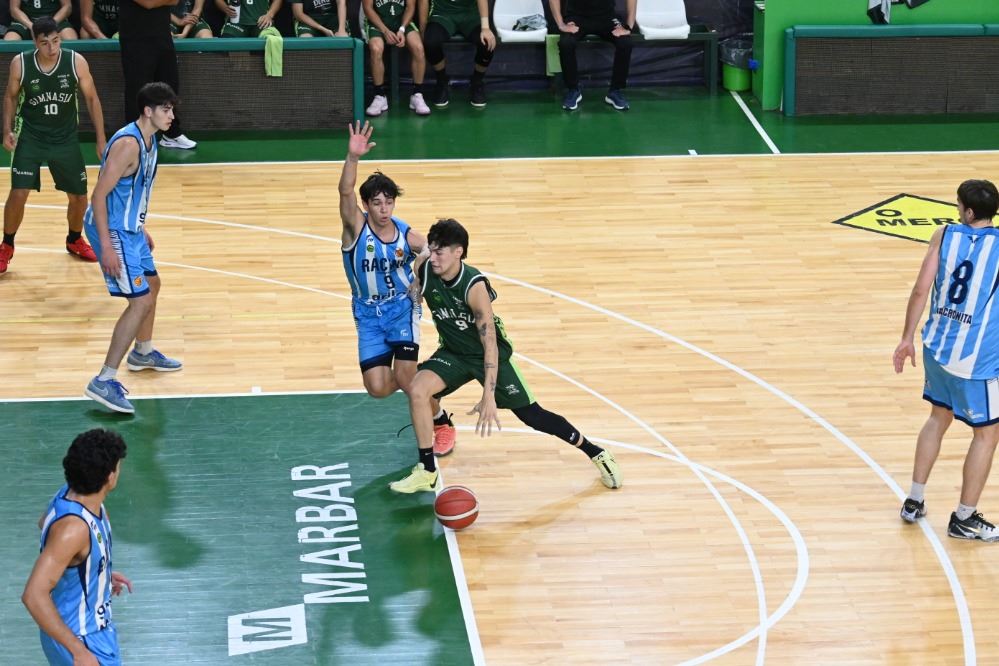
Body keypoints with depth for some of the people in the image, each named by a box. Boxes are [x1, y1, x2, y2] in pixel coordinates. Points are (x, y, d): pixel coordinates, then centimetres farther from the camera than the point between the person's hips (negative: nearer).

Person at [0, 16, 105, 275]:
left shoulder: (76, 62, -15)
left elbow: (91, 99, -4)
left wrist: (101, 140, -5)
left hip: (66, 139, 1)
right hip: (30, 137, -1)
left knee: (79, 196, 8)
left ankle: (74, 240, 37)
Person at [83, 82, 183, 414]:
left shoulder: (147, 140, 7)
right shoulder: (128, 144, -24)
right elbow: (99, 195, -25)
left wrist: (140, 228, 27)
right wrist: (107, 246, -28)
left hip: (129, 228, 10)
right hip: (112, 231, -10)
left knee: (151, 284, 26)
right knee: (140, 301, -15)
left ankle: (143, 352, 49)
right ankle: (104, 381, -15)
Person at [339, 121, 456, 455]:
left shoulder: (407, 237, -10)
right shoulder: (356, 227, -16)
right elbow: (346, 192, -35)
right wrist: (353, 157, -53)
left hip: (402, 308, -1)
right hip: (368, 315, 1)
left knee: (405, 377, -17)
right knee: (378, 388, -9)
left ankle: (443, 424, 8)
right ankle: (419, 381, 26)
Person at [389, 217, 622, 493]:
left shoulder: (474, 286, -31)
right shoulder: (423, 269, -19)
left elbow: (489, 342, -32)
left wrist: (489, 396, -36)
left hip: (489, 354, -4)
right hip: (453, 353, 4)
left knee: (532, 415, 1)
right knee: (417, 389, -22)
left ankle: (596, 453, 21)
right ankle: (427, 472, -12)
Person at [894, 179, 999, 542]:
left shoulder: (944, 235, -3)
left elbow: (920, 290, -2)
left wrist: (907, 338, 6)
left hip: (938, 346, 5)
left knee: (939, 417, 25)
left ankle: (914, 501, 28)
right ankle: (964, 518, 16)